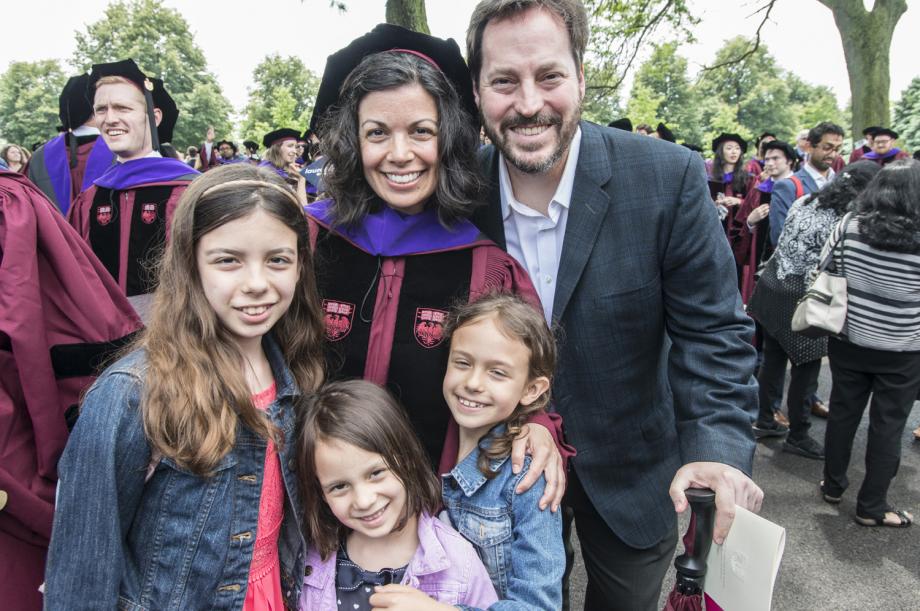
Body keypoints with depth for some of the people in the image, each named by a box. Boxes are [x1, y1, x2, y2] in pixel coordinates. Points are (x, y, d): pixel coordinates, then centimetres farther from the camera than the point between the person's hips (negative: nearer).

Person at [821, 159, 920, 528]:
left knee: (842, 413, 17)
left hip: (847, 342, 3)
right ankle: (871, 507, 23)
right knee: (887, 427, 11)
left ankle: (833, 485, 34)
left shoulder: (847, 228, -10)